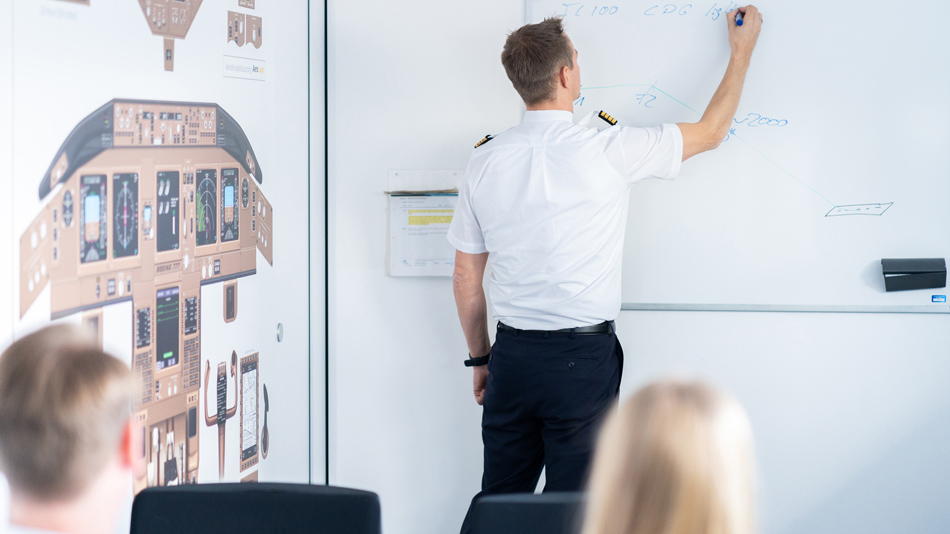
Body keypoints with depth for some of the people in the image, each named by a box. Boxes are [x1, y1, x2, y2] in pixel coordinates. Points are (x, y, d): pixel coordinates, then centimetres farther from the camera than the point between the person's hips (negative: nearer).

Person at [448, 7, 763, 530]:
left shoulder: (484, 161, 0)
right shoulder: (608, 149, -11)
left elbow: (465, 277, 7)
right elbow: (711, 131, 5)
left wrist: (480, 358, 20)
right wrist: (743, 49, 19)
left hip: (512, 355, 4)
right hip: (583, 359, -4)